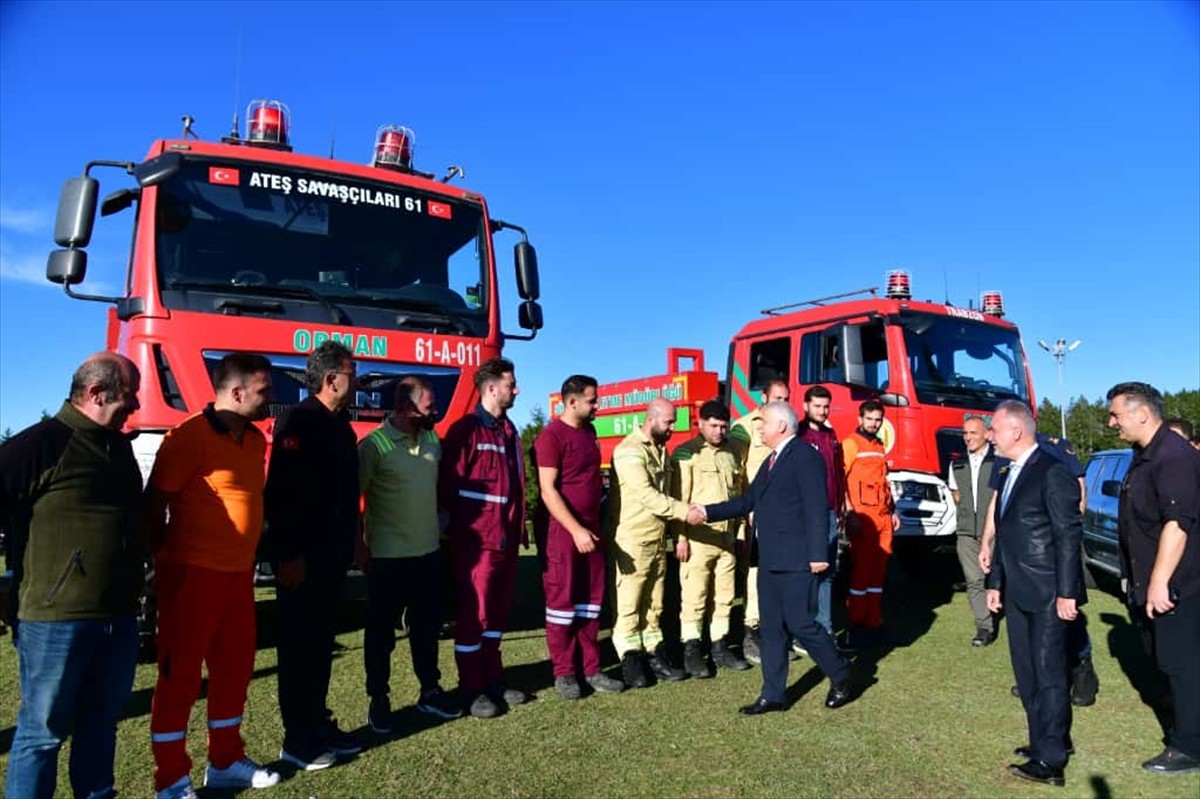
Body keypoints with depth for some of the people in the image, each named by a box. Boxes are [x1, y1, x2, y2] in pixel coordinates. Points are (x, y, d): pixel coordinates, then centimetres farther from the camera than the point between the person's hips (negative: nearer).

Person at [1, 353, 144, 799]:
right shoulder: (40, 444, -12)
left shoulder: (119, 446, 12)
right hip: (56, 619, -7)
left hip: (119, 617, 7)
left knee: (100, 722, 19)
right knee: (44, 729, 6)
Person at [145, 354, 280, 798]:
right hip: (192, 574, -8)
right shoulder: (189, 436, -15)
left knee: (235, 668, 16)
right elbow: (154, 503, -13)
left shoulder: (255, 438, 9)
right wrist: (163, 563, -6)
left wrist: (248, 559, 15)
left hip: (238, 574, 8)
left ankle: (225, 762, 32)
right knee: (180, 675, 5)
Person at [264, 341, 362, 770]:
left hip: (331, 554, 9)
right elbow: (279, 493, -21)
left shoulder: (341, 426, 13)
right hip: (301, 556, -9)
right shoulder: (297, 421, -14)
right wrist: (288, 555, -23)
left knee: (321, 642, 15)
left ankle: (319, 724, 26)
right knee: (299, 644, 1)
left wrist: (350, 544, 17)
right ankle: (298, 739, 12)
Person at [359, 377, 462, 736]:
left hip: (429, 552, 6)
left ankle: (429, 691, 30)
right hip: (388, 556, -6)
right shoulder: (374, 445, -13)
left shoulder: (433, 441, 6)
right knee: (381, 631, 7)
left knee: (427, 625, 16)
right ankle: (379, 700, 22)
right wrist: (361, 550, -8)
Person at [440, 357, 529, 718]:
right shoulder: (465, 430, -11)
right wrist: (457, 526, -8)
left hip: (506, 538, 8)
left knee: (498, 610, 15)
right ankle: (472, 689, 13)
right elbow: (448, 485, -13)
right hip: (477, 539, -8)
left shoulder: (509, 431, 14)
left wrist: (519, 528, 15)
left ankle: (494, 680, 27)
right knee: (473, 613, 1)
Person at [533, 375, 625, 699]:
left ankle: (590, 669, 19)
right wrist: (575, 530, -21)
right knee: (562, 601, 3)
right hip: (561, 530, -7)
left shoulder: (589, 431, 12)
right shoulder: (551, 436, -13)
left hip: (590, 528, 7)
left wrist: (593, 526, 16)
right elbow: (548, 491, -17)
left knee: (590, 600, 10)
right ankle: (563, 672, 14)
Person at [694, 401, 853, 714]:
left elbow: (816, 507, -17)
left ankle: (840, 676, 21)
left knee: (800, 623, -2)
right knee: (771, 627, 11)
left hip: (796, 560, -9)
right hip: (770, 559, 9)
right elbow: (748, 500, 16)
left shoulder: (805, 456, -11)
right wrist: (707, 512, 10)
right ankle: (773, 694, 20)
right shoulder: (771, 460, 17)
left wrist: (818, 554, -21)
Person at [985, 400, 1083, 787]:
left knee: (1048, 674, -1)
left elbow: (1069, 536, -16)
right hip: (1017, 594, 9)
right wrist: (995, 582, 16)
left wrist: (1066, 593, -17)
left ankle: (1050, 761, 7)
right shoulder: (1010, 474, 13)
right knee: (1026, 673, 15)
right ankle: (1044, 740, 29)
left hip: (1047, 595, -9)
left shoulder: (1052, 473, -14)